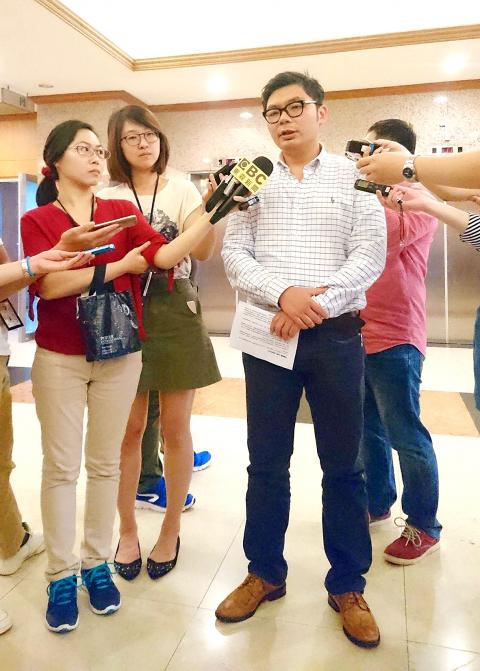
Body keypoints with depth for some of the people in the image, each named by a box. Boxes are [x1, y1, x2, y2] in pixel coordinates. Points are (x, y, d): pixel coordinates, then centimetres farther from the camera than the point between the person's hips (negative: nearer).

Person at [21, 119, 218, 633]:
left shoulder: (122, 212, 6)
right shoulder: (37, 220, 0)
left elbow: (166, 254, -9)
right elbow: (50, 285, -15)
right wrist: (120, 264, -12)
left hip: (119, 355, 2)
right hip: (59, 358, -1)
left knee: (105, 463, 10)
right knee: (60, 466, 5)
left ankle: (96, 563, 27)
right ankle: (60, 574, 21)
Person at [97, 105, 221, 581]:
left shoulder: (183, 190, 5)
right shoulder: (108, 198, 9)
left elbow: (201, 251, -10)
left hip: (175, 313, -1)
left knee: (175, 428, 4)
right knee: (129, 429, 6)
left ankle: (170, 531, 23)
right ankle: (127, 530, 25)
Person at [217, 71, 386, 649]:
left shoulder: (354, 176, 6)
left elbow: (370, 255, -4)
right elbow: (234, 253, 1)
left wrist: (316, 305, -16)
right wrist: (284, 294, -16)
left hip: (336, 336, -1)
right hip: (267, 335, 2)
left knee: (343, 466, 6)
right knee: (266, 463, 9)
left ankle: (347, 586, 25)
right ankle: (265, 573, 28)